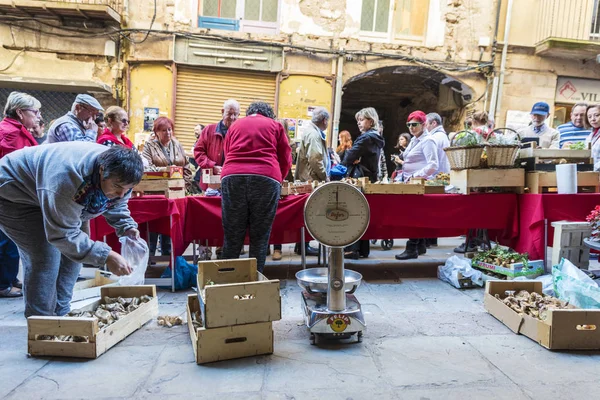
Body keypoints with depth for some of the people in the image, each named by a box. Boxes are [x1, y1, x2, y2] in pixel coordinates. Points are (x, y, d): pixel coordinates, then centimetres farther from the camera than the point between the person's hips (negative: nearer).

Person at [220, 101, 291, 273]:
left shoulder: (235, 125, 28)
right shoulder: (275, 125, 22)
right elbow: (286, 160, 18)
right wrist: (277, 179, 34)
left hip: (232, 177, 2)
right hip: (266, 179, -2)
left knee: (232, 236, 7)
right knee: (259, 236, 5)